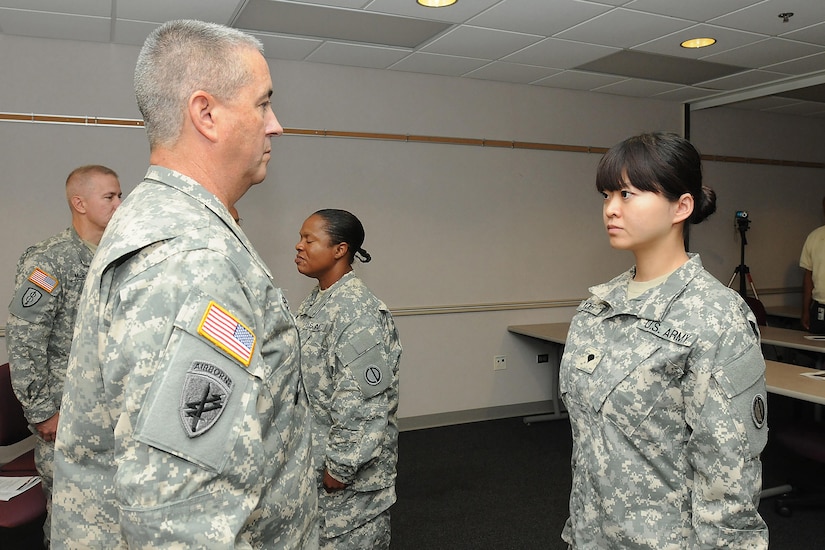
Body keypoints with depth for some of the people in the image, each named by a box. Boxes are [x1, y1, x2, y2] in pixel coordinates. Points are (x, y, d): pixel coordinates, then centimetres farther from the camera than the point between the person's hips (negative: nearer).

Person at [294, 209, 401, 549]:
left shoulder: (359, 313, -23)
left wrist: (341, 466, -19)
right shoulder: (314, 302, 7)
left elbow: (364, 403, -24)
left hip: (350, 463, -9)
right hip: (312, 459, 9)